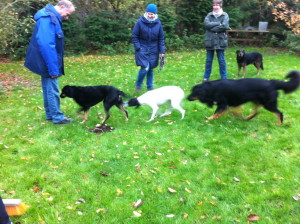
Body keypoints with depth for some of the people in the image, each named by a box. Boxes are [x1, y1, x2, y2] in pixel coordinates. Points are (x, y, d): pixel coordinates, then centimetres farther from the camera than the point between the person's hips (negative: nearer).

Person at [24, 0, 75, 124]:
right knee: (52, 90, -1)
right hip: (48, 63, -10)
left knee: (48, 88, 17)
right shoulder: (48, 18, -20)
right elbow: (46, 45, -26)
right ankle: (57, 117, 10)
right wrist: (53, 68, -24)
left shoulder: (52, 18, 12)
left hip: (47, 63, 10)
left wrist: (53, 66, 20)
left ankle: (50, 114, 28)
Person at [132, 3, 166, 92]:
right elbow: (134, 36, -3)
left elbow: (161, 38, 6)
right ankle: (138, 85, 10)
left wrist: (162, 51, 1)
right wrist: (138, 47, -12)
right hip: (142, 49, -3)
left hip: (153, 50, 3)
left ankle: (150, 87, 26)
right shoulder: (140, 22, -8)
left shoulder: (158, 23, 1)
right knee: (145, 68, -14)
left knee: (151, 69, 10)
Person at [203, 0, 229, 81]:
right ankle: (206, 77, 20)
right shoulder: (209, 15, 8)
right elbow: (206, 24, -10)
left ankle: (224, 77, 16)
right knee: (209, 60, 10)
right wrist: (218, 23, -12)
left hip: (220, 41, -2)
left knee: (221, 60, 5)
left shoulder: (225, 15, 1)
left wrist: (212, 27, -9)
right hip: (210, 41, 2)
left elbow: (225, 26, -14)